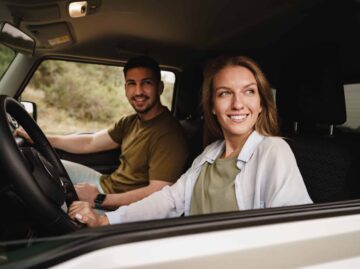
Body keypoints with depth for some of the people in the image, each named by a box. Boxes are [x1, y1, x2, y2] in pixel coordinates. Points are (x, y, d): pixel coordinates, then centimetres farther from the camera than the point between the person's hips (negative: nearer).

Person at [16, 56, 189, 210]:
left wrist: (99, 199, -26)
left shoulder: (169, 134, -25)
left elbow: (158, 193, -29)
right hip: (107, 184, 9)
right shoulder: (131, 122, 5)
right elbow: (89, 143, 9)